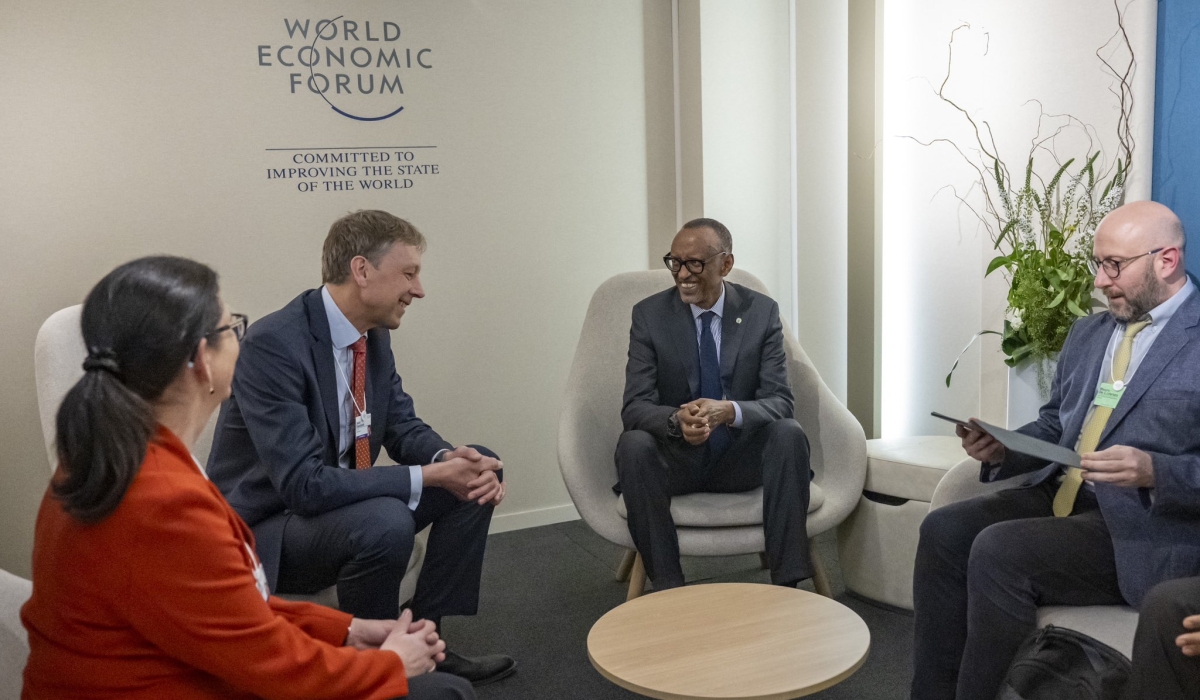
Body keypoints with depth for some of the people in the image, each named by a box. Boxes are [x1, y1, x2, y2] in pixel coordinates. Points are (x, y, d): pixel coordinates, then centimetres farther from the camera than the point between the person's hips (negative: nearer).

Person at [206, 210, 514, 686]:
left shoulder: (373, 334, -2)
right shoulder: (272, 345, -27)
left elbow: (404, 427, 6)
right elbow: (303, 484, -31)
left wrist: (451, 460, -18)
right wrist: (429, 476, -29)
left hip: (339, 500, 9)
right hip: (264, 530, -8)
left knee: (478, 471, 0)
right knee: (385, 521, -35)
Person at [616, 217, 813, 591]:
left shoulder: (761, 311, -3)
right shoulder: (649, 314, -4)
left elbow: (779, 402, -10)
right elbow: (635, 406, -10)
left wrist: (729, 410, -34)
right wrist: (676, 419, -35)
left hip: (741, 456, 1)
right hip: (676, 458, 0)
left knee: (789, 433, -28)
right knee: (633, 444, -30)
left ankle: (787, 582, -23)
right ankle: (668, 589, -25)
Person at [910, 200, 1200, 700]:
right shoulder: (1087, 332, 16)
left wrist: (1154, 472, -29)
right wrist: (1002, 448, 0)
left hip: (1145, 530, -7)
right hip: (1060, 497, 7)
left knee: (998, 550, -27)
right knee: (944, 530, -14)